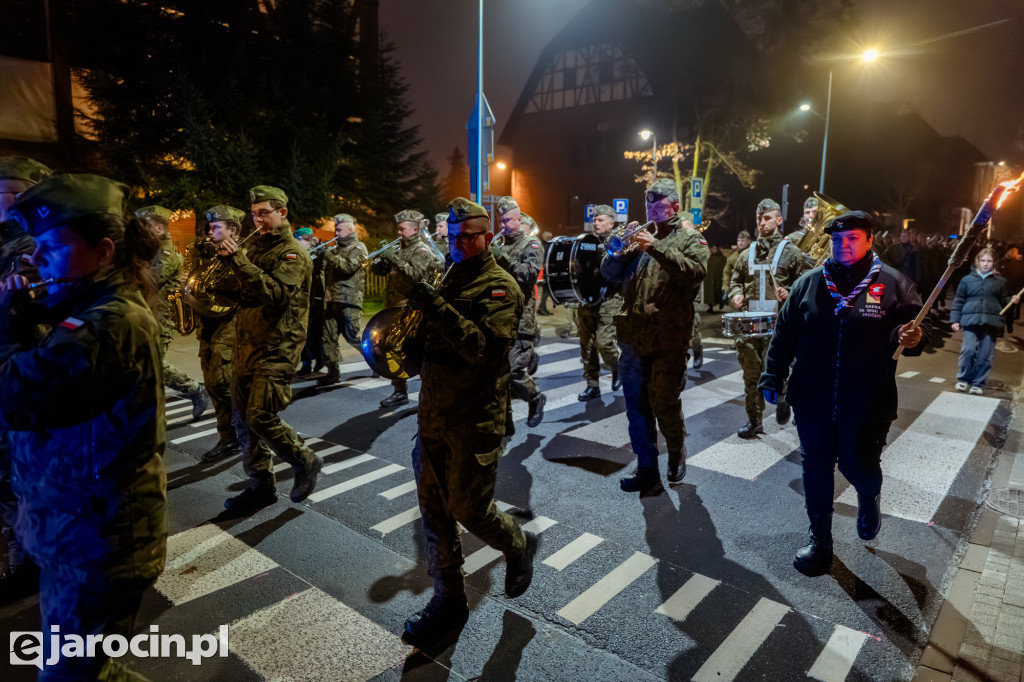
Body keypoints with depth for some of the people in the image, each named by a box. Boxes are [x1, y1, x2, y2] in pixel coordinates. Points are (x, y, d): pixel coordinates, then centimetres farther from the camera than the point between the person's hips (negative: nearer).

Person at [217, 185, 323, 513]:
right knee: (246, 415, 10)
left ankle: (306, 462, 13)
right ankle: (261, 484, 23)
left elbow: (276, 293, -25)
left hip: (276, 347, -8)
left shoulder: (293, 253, -8)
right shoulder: (254, 246, 16)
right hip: (247, 344, 8)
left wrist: (238, 260, -28)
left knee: (260, 417, -12)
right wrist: (227, 257, 7)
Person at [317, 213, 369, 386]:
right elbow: (326, 269, 19)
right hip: (332, 300, 7)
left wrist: (329, 255, -17)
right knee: (328, 337, 4)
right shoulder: (336, 249, 21)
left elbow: (349, 267, -17)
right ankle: (333, 372, 12)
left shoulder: (358, 247, -1)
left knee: (352, 336, -6)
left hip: (349, 300, -7)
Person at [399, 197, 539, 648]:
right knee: (434, 510, 11)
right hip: (433, 416, 7)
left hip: (474, 421, -7)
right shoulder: (448, 282, 14)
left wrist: (439, 309, -31)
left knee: (469, 510, 3)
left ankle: (520, 547, 35)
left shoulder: (500, 288, -10)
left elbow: (485, 348, -25)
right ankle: (449, 602, 26)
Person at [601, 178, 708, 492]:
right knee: (637, 408, 7)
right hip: (634, 337, 5)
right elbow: (609, 273, 12)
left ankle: (677, 453, 27)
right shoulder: (641, 238, 16)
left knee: (665, 404, -2)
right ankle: (647, 471, 19)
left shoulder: (690, 239, 3)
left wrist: (656, 247, -24)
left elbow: (695, 271, -17)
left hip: (669, 339, -4)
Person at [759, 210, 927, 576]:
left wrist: (912, 337, -21)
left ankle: (868, 497, 44)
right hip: (813, 401, 2)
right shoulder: (808, 283, 4)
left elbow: (914, 326, 3)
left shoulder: (893, 283, -1)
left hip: (868, 404, -2)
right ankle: (820, 539, 28)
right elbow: (784, 335, 5)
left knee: (859, 466, 5)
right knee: (816, 468, 10)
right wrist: (773, 377, 0)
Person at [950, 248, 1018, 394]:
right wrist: (955, 319, 2)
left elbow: (1003, 300, 16)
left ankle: (977, 382, 15)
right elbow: (958, 301, 7)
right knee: (968, 349, -12)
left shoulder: (999, 281, 10)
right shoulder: (967, 280, 6)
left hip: (991, 322, 2)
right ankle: (963, 379, 7)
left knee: (985, 355, 2)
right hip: (971, 320, -1)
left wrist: (1012, 300, -6)